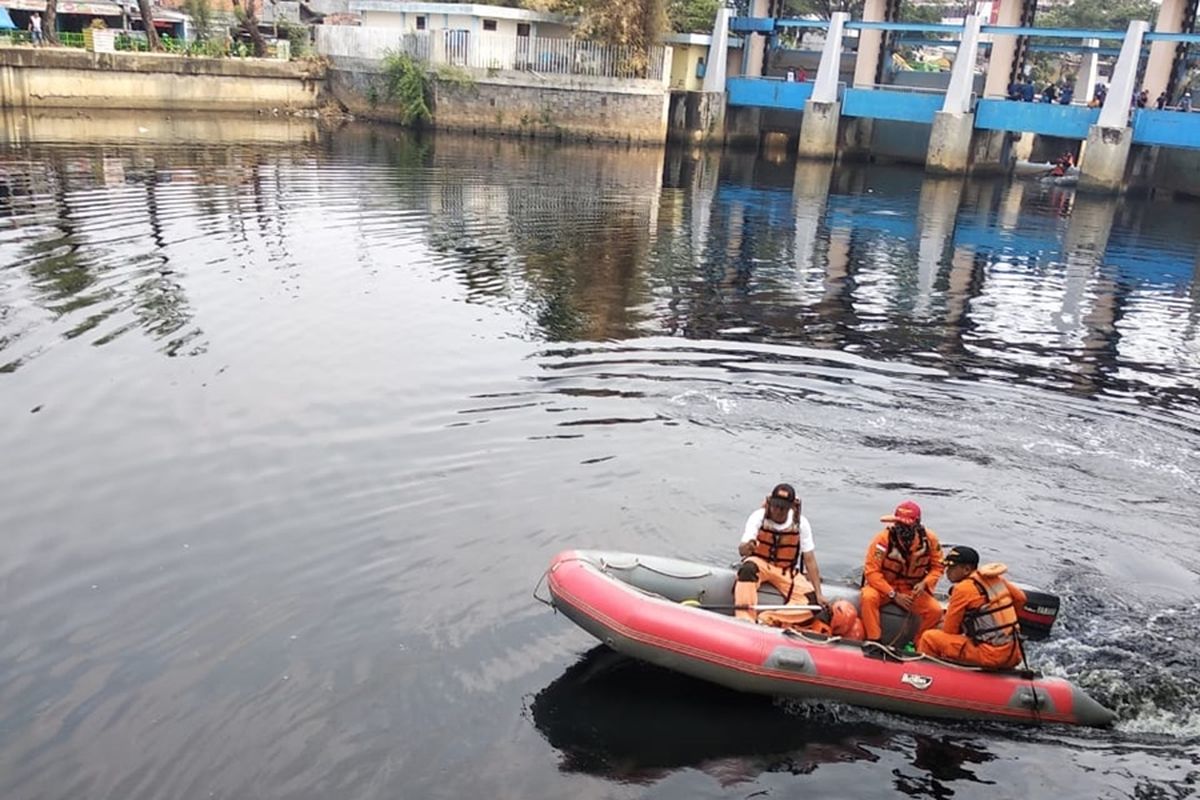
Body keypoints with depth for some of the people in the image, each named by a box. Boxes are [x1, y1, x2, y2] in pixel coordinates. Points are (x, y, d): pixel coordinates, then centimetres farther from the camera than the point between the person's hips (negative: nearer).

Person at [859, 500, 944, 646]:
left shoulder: (929, 539, -12)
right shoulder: (883, 539, -22)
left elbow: (937, 566, 2)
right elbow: (871, 571, -20)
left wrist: (924, 583, -18)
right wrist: (893, 595, -25)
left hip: (912, 590, 3)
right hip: (883, 586, -3)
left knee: (935, 610, -20)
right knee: (868, 597, -34)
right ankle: (874, 640, -22)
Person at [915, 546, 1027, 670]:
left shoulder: (963, 588, -11)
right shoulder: (997, 578, 8)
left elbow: (949, 631, -6)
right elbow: (1020, 599, 23)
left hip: (990, 656, -8)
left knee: (930, 637, -4)